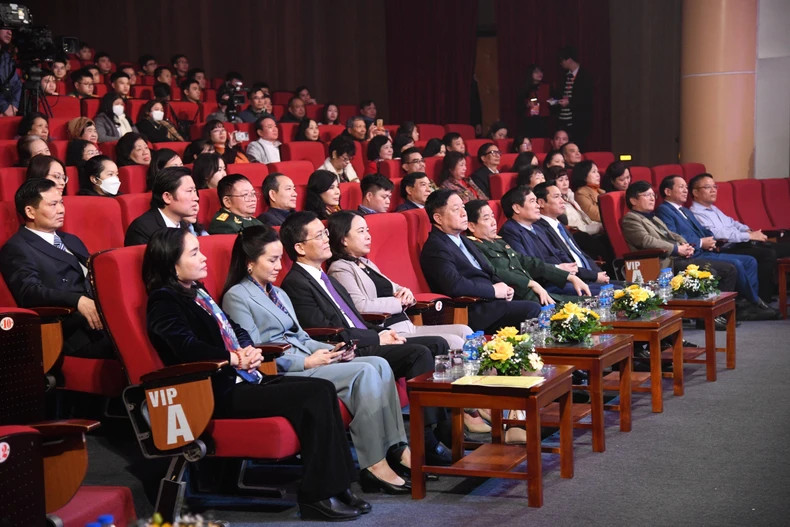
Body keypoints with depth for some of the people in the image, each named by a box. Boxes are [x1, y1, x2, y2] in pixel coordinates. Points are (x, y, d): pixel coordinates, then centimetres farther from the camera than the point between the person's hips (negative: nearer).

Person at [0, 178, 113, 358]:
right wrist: (78, 301, -30)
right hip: (74, 331, -7)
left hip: (102, 313, 7)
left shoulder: (71, 241, 28)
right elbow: (30, 291, -14)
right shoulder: (17, 249, 2)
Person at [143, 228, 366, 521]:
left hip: (242, 379, 9)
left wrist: (248, 351, -3)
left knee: (323, 389, -5)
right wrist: (234, 358, -20)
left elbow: (236, 330, 18)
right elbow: (188, 347, -25)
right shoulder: (164, 302, -8)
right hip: (219, 393, -9)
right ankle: (317, 497, -11)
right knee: (311, 397, -19)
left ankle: (336, 486, -4)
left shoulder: (196, 293, 20)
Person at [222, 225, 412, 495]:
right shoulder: (236, 297, -2)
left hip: (306, 362, 8)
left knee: (379, 364, -14)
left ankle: (397, 449, -18)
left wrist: (332, 350, 3)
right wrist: (306, 362, -17)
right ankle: (374, 464, -25)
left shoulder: (278, 293, 25)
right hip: (279, 373, -8)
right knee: (363, 372, -25)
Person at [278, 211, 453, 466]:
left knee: (436, 344, 0)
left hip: (365, 343, 10)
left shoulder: (325, 278, 22)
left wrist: (384, 333, 5)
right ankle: (427, 441, -23)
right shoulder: (295, 284, -9)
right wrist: (377, 338, -11)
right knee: (419, 353, -24)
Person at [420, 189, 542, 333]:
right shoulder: (435, 247, -10)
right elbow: (454, 285, -25)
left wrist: (504, 289, 4)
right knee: (532, 309, -21)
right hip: (473, 311, -9)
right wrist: (493, 290, -14)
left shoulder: (463, 241, 22)